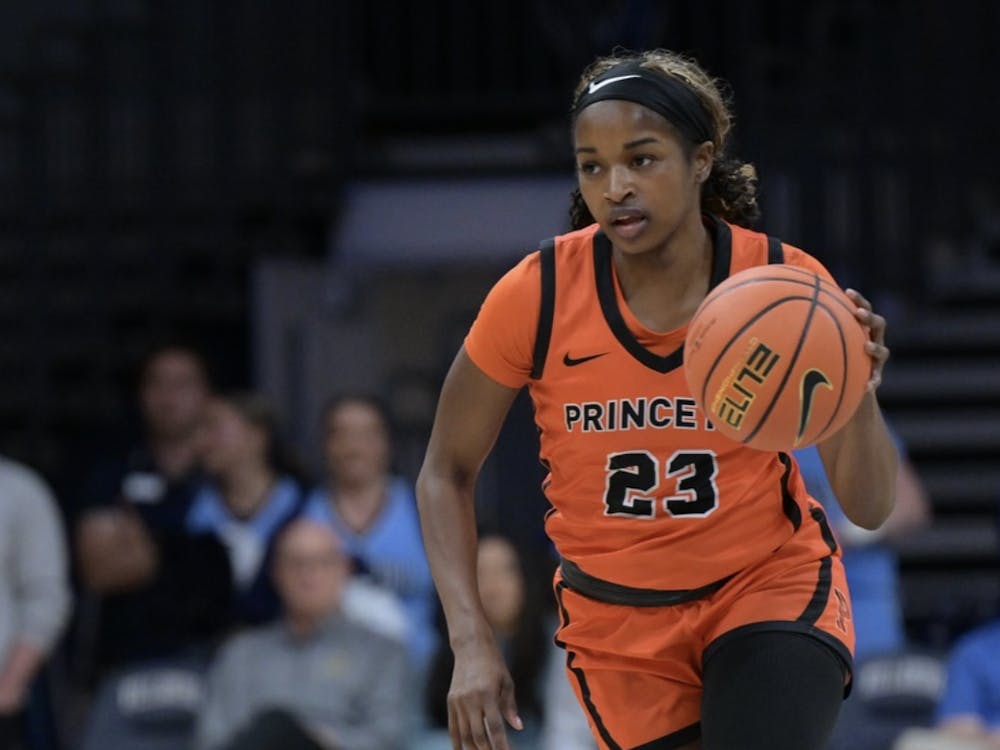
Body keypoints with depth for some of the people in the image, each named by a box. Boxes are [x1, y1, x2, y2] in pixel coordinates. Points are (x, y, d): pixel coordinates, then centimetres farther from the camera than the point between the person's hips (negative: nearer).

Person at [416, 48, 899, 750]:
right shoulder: (536, 297, -16)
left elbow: (869, 507, -12)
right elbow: (446, 473, -2)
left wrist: (859, 401, -33)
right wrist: (472, 642, -14)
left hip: (772, 587, -1)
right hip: (616, 616, 1)